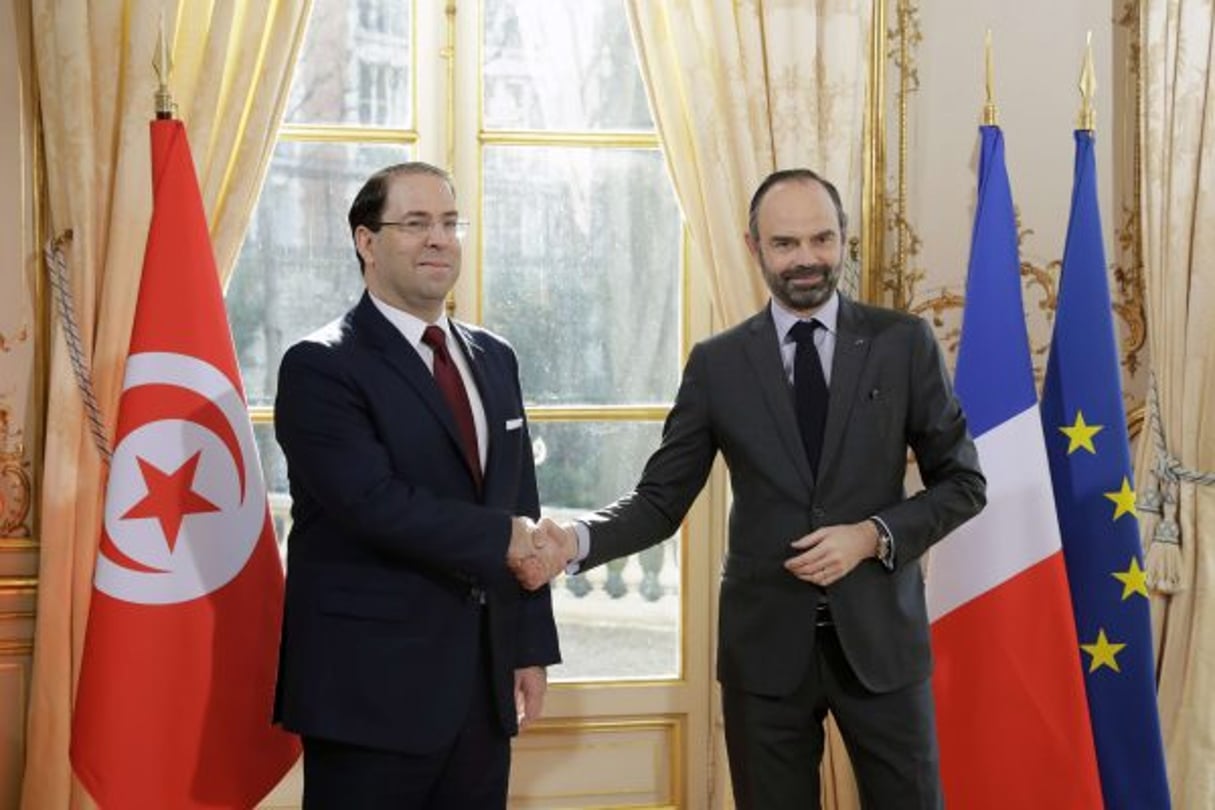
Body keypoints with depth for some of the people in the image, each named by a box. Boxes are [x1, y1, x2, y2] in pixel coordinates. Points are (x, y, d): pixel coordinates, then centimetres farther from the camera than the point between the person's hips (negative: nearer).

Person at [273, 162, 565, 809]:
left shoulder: (494, 359, 13)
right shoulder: (321, 366, -8)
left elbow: (522, 510, 14)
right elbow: (375, 504, -20)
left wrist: (532, 647, 10)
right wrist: (498, 538, -12)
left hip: (484, 684, 6)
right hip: (372, 690, -6)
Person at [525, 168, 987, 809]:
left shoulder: (903, 342, 0)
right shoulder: (717, 363, 2)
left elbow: (962, 481, 3)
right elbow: (661, 498, 1)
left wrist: (873, 535, -13)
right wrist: (578, 539, -17)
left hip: (878, 634, 0)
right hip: (765, 642, 0)